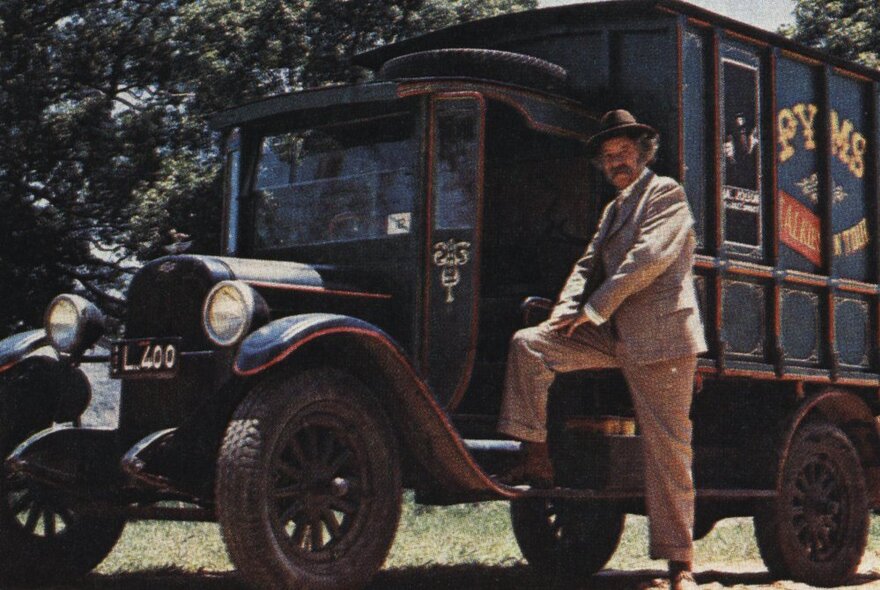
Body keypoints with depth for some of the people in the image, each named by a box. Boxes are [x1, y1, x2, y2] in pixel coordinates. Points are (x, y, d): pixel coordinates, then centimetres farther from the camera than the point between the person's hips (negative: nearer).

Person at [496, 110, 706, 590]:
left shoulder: (666, 192, -1)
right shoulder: (613, 210, 24)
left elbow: (650, 257, -14)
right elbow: (589, 265, 19)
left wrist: (594, 308, -12)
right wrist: (567, 311, -1)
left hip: (660, 337, -8)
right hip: (614, 337, 8)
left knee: (667, 450, -6)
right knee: (529, 344, -4)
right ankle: (536, 459, -2)